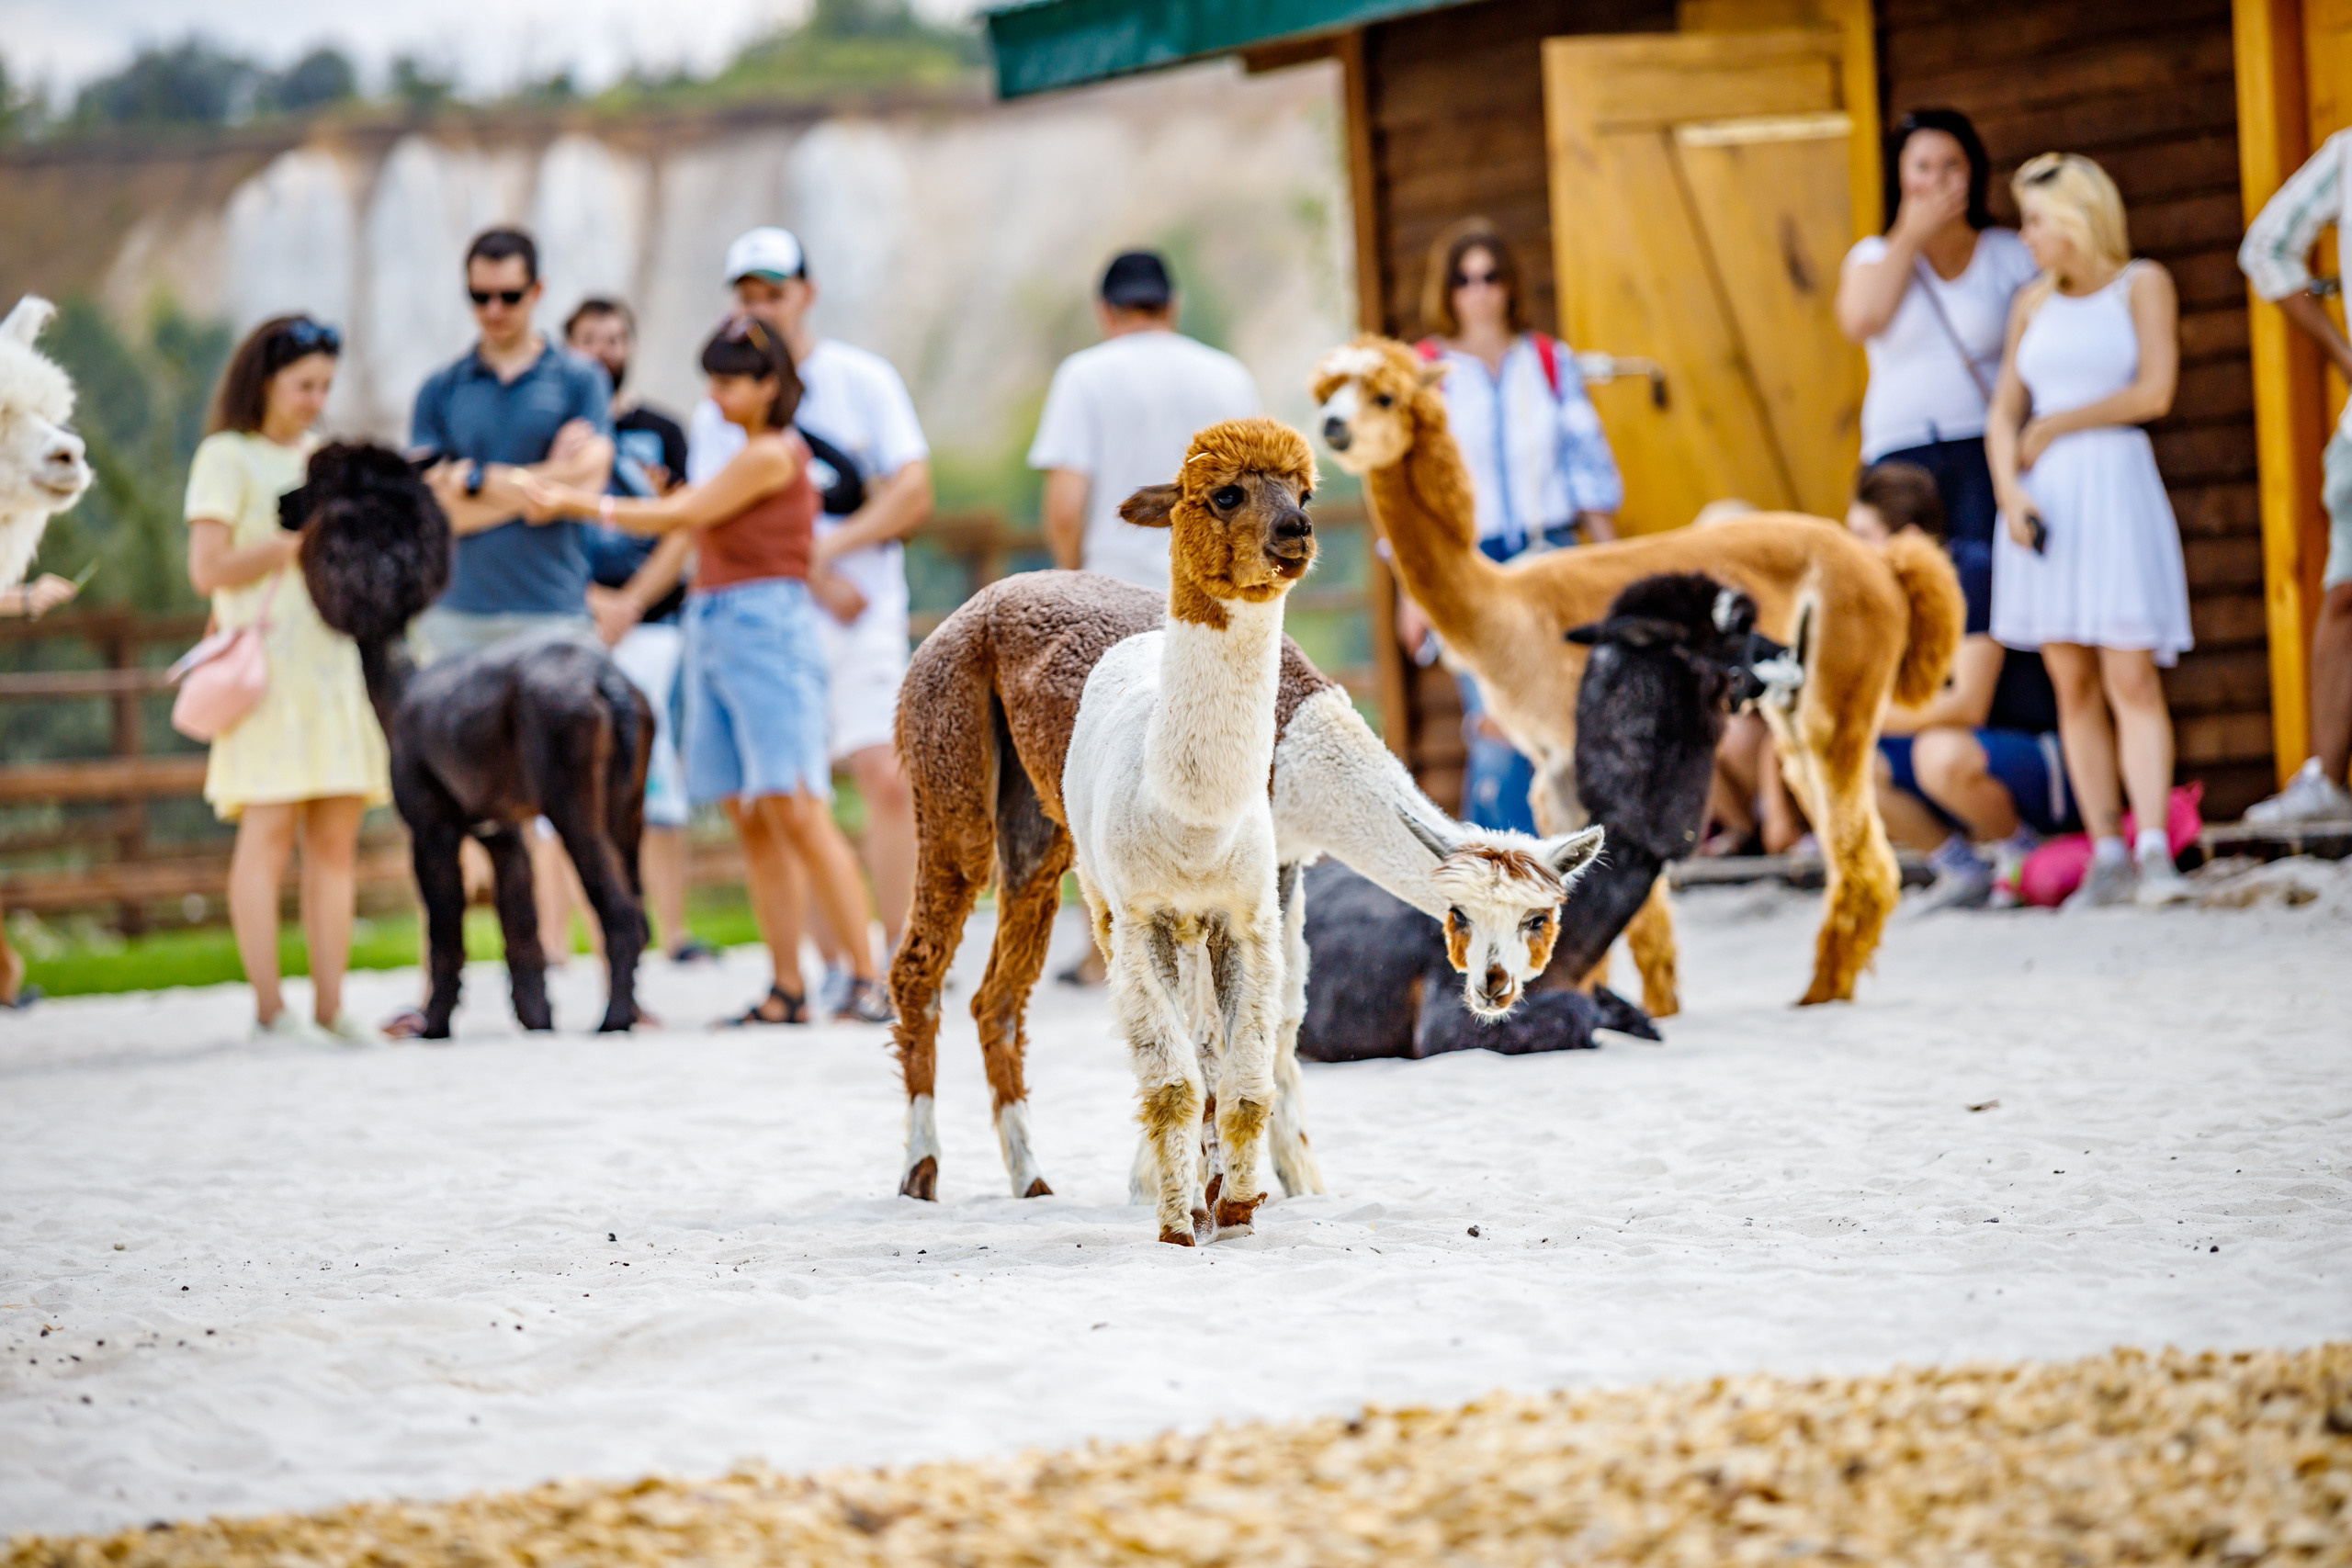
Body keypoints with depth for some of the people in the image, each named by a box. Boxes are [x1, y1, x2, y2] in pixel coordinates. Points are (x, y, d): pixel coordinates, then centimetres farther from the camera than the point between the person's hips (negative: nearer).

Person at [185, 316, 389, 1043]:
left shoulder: (320, 456, 22)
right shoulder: (227, 456, 2)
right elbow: (208, 568, -7)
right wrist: (300, 540, -9)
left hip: (334, 662, 7)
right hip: (269, 665, -7)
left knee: (336, 839, 1)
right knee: (269, 831, -11)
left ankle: (330, 1010, 1)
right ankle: (269, 1010, -12)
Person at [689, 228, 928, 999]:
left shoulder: (863, 380, 6)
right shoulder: (722, 402, 9)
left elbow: (912, 493, 0)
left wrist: (832, 547, -13)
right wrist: (813, 576, -10)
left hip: (863, 616, -2)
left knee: (887, 778, -13)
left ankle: (901, 963, -7)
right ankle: (835, 965, 5)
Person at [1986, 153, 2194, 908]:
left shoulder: (2142, 285, 3)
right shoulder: (2032, 305, 15)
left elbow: (2155, 392, -8)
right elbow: (2005, 416, 10)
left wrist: (2054, 428, -4)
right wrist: (2010, 492, -7)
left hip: (2116, 486, -4)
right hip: (2043, 502, 4)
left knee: (2131, 678, -12)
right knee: (2074, 687, 0)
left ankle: (2153, 851, -16)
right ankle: (2106, 856, 0)